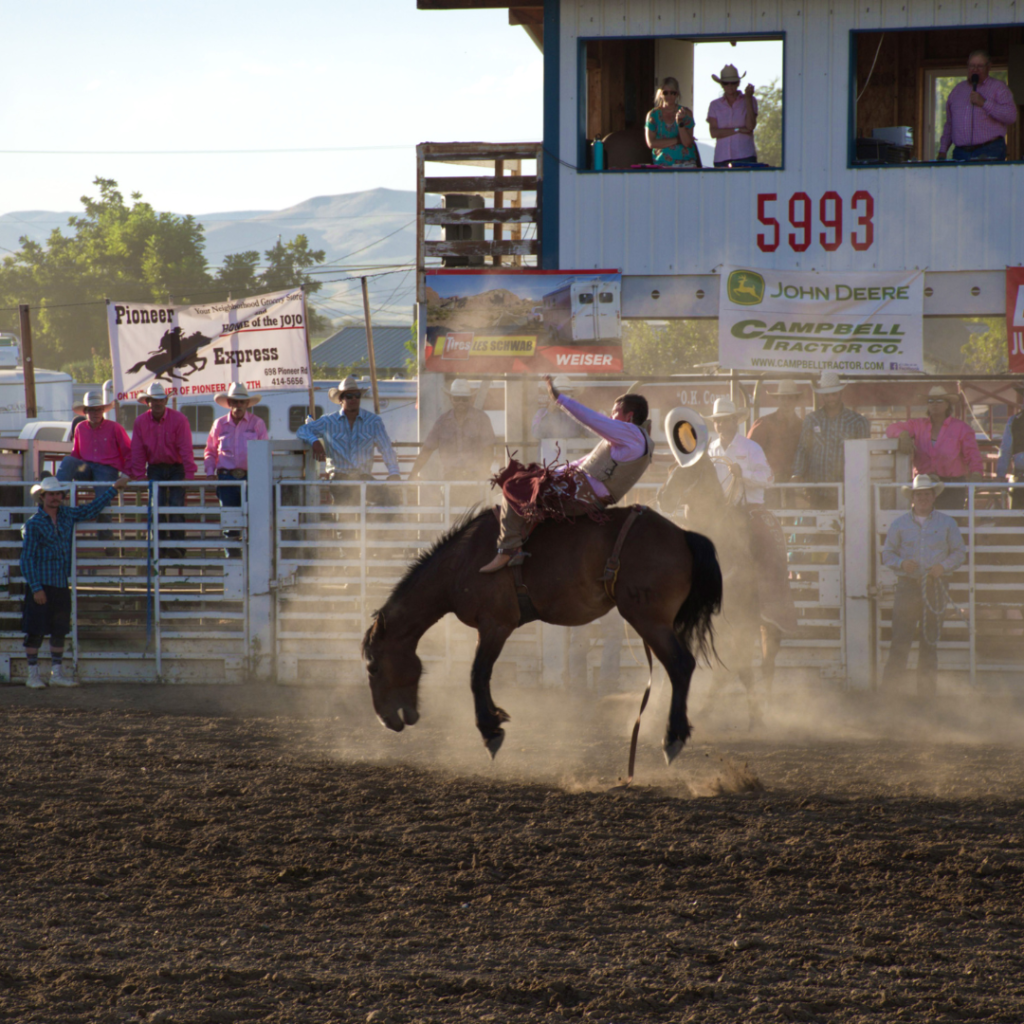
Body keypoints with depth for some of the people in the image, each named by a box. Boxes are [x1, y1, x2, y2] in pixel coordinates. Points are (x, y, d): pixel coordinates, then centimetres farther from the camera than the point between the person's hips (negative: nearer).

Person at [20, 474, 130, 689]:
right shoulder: (33, 525, -8)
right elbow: (28, 558, -9)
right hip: (40, 585, -6)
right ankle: (33, 674, 3)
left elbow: (90, 510, 23)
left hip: (61, 584, 6)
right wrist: (36, 588, -15)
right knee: (35, 631, -3)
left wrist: (114, 488, 24)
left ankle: (57, 673, 15)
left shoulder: (67, 515, 8)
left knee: (60, 630, 8)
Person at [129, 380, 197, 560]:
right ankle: (160, 548, -3)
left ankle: (177, 546, -12)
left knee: (176, 506, -12)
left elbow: (186, 449, -12)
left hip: (176, 468, -3)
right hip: (155, 469, 3)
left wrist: (189, 475, -17)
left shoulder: (179, 419, -9)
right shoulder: (141, 422, 0)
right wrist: (138, 476, -3)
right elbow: (137, 452, 2)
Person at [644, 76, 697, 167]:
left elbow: (687, 143, -2)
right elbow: (651, 143, -3)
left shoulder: (686, 112, 6)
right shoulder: (653, 114, 7)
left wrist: (680, 122, -16)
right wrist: (677, 140, -4)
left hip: (685, 163, 0)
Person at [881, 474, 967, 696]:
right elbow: (887, 553, 10)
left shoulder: (947, 523, 10)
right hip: (907, 586, -1)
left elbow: (959, 553, 10)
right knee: (900, 640, -7)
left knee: (930, 642, 3)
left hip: (934, 587, 1)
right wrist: (901, 563, -11)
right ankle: (887, 689, -3)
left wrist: (943, 566, -9)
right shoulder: (899, 524, 9)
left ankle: (926, 690, 10)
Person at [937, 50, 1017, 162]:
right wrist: (942, 151, 14)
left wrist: (984, 103, -12)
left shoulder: (998, 87, 7)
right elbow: (949, 124, 23)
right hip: (960, 152, 4)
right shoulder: (958, 89, 22)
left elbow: (1011, 116, -7)